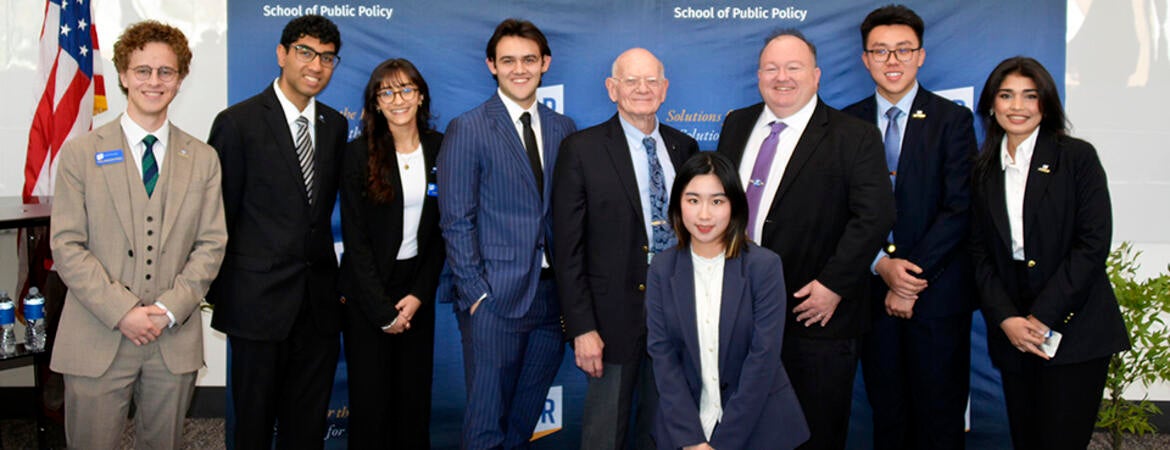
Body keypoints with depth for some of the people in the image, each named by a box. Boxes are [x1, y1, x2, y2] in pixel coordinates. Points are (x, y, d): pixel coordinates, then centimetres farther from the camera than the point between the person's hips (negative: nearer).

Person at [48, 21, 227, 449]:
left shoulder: (203, 159, 7)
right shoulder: (80, 153, 1)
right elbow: (67, 246, -4)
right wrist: (122, 312, -14)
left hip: (175, 340, 2)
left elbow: (211, 245, 4)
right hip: (98, 341, -2)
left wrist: (169, 309, -9)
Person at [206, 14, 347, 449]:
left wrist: (338, 279, 7)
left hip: (319, 300, 5)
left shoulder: (335, 126, 9)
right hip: (259, 298, -4)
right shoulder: (238, 122, -7)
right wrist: (216, 291, -3)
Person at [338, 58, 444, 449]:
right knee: (370, 394, 3)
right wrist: (382, 310, -10)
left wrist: (420, 294, -4)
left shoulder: (439, 150, 1)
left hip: (417, 288, 3)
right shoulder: (359, 154, -8)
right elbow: (355, 238, -8)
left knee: (415, 392, 7)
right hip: (367, 290, -3)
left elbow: (441, 230, 4)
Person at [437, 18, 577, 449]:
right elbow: (456, 222, -6)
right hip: (495, 298, -4)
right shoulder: (467, 130, -4)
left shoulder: (563, 129, 10)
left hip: (554, 296, 5)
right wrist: (476, 293, -12)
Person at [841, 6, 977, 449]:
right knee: (886, 413, 12)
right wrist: (881, 264, -13)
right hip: (874, 293, 2)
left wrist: (913, 280, -14)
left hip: (938, 294, -2)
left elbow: (959, 209, -8)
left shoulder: (952, 120, -1)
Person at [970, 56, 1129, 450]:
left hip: (1073, 331, -3)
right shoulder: (985, 170, 10)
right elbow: (980, 253, 7)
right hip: (1012, 333, 4)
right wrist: (1006, 319, -7)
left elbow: (1093, 244, -8)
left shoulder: (1077, 157, -2)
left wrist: (1043, 317, -13)